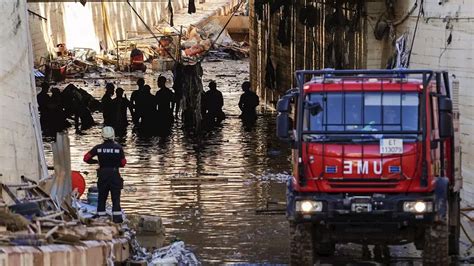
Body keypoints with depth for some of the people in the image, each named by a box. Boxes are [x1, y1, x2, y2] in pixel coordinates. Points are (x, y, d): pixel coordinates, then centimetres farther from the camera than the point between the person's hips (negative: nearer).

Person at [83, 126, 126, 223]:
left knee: (102, 197, 14)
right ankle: (117, 217, -5)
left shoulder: (98, 148, -4)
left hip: (102, 175, 1)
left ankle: (101, 215, 13)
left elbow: (86, 158, -2)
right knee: (116, 197, 3)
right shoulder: (118, 148, -7)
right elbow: (123, 163, -1)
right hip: (115, 174, -1)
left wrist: (96, 161, 13)